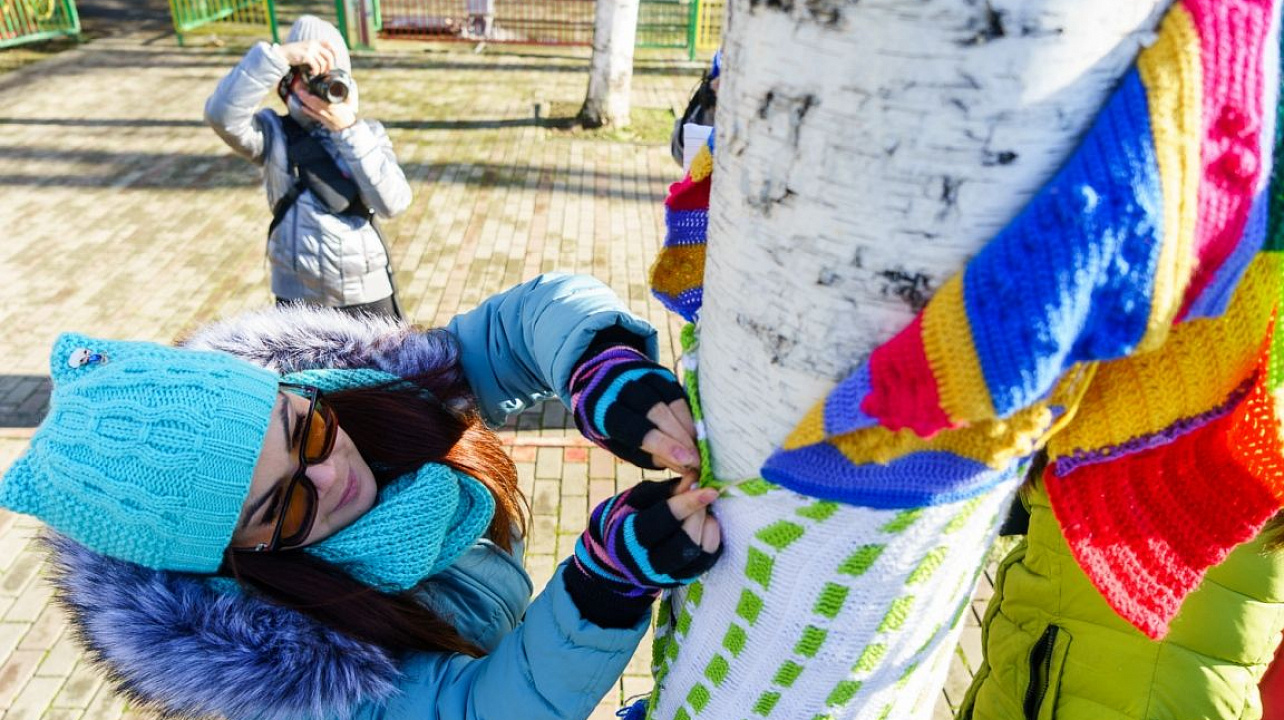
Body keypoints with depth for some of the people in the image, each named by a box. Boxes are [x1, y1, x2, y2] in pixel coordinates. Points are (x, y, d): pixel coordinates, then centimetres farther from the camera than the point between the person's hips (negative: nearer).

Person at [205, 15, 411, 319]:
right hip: (299, 299, -1)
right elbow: (222, 114, -26)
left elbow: (393, 202, -15)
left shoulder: (368, 133, -1)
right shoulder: (275, 133, -5)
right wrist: (280, 55, -31)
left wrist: (348, 131, -19)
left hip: (367, 295, 1)